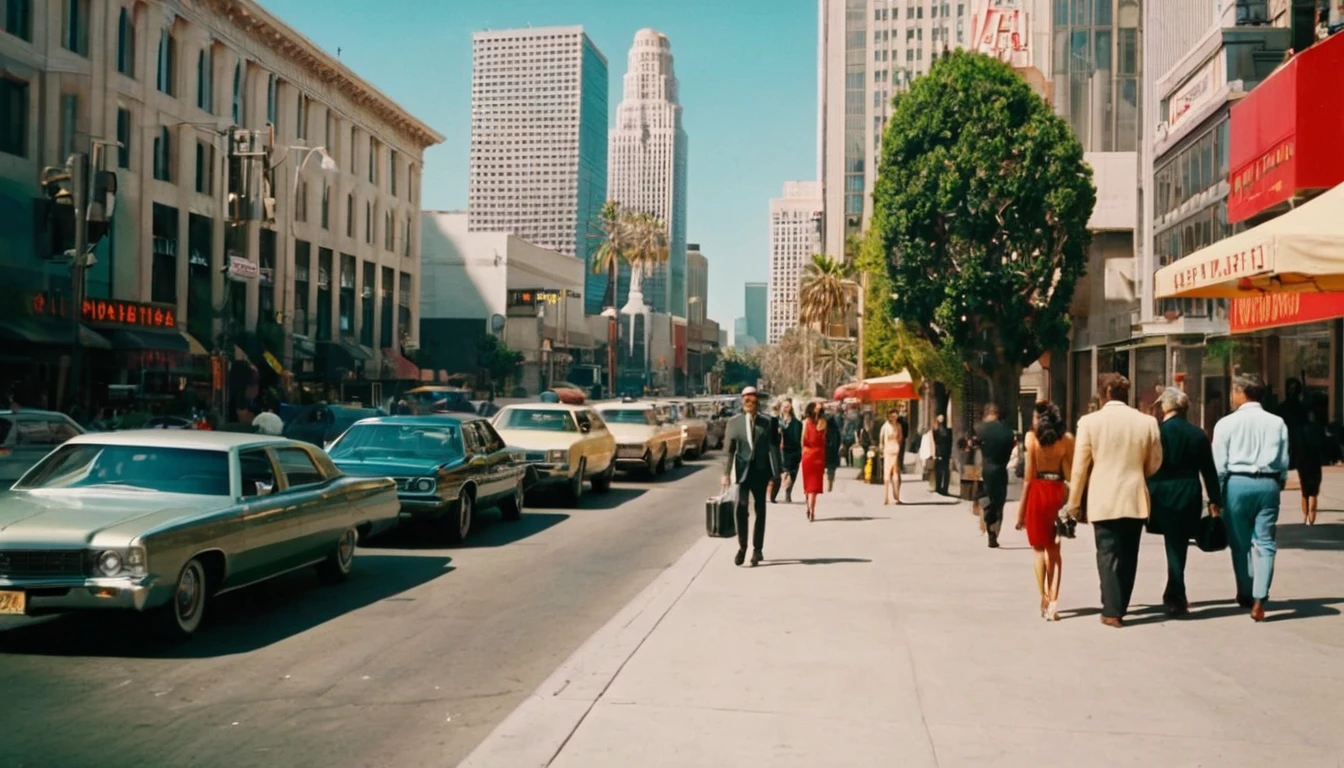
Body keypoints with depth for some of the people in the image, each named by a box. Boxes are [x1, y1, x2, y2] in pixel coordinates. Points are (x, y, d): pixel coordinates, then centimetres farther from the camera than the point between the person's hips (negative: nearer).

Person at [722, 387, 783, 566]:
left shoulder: (769, 422, -1)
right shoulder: (734, 422, 2)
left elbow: (774, 449, -1)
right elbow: (729, 450, 3)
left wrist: (775, 474, -6)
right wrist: (726, 473, -2)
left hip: (760, 471, 0)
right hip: (743, 471, 0)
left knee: (760, 511, 8)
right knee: (740, 509, -11)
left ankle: (757, 549, 18)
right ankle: (742, 547, 4)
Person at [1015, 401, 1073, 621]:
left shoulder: (1032, 437, -4)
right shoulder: (1067, 439, 1)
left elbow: (1029, 475, -5)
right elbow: (1071, 473, -3)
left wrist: (1022, 506, 0)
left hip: (1038, 491, -2)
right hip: (1059, 492, 2)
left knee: (1039, 549, 13)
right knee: (1054, 550, 11)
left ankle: (1044, 598, 7)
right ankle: (1053, 602, 3)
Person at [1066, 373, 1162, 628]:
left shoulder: (1089, 422, -8)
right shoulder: (1147, 422, -2)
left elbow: (1080, 467, -6)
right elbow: (1154, 464, 7)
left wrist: (1074, 502, 4)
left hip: (1103, 500, -2)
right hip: (1135, 499, 2)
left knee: (1108, 555, 2)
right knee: (1128, 556, 12)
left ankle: (1112, 611, -1)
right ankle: (1120, 606, 19)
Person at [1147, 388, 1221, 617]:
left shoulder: (1155, 431, -9)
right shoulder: (1198, 434, 2)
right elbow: (1209, 471, 5)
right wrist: (1215, 501, 11)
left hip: (1162, 496, -3)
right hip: (1189, 497, 3)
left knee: (1173, 546, 3)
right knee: (1180, 545, 12)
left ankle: (1176, 598, 1)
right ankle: (1174, 595, 21)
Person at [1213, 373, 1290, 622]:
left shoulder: (1227, 423, -3)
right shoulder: (1277, 423, 4)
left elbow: (1219, 464, -4)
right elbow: (1284, 462, 4)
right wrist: (1277, 485, 17)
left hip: (1238, 483, -2)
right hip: (1268, 483, 2)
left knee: (1240, 543, 12)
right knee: (1265, 542, 2)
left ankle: (1246, 595, 24)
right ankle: (1259, 600, -9)